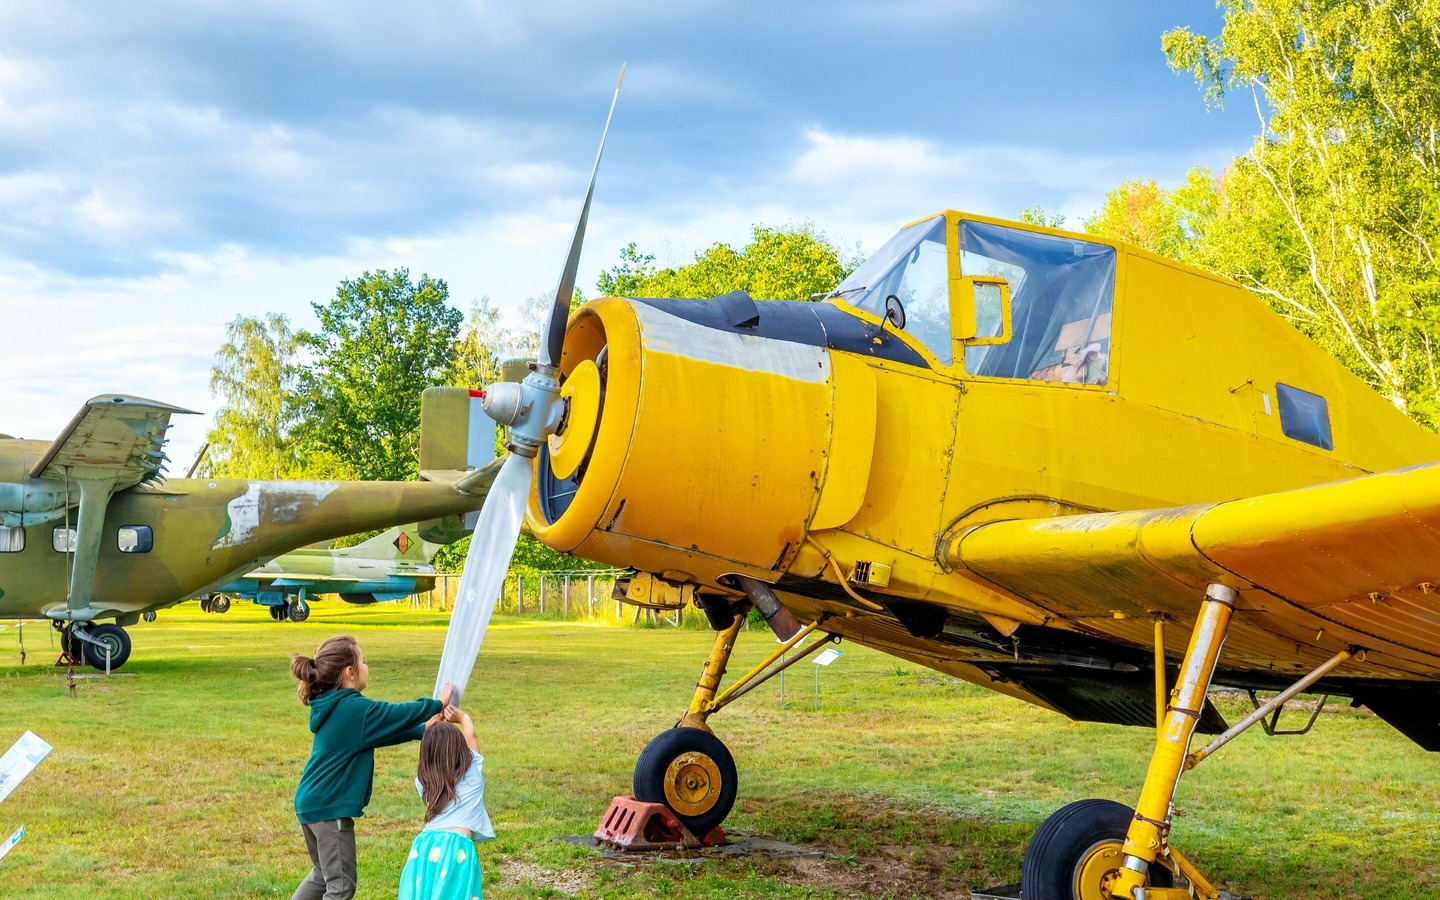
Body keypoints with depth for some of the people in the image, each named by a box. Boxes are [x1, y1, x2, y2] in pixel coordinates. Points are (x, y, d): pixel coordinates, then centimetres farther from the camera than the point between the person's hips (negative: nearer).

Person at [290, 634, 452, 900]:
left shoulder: (334, 706, 9)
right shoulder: (355, 708, -20)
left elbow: (386, 727, 17)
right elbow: (398, 714, -8)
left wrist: (423, 731, 16)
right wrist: (437, 704, 7)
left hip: (311, 802, 10)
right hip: (331, 808, -10)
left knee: (323, 874, 24)